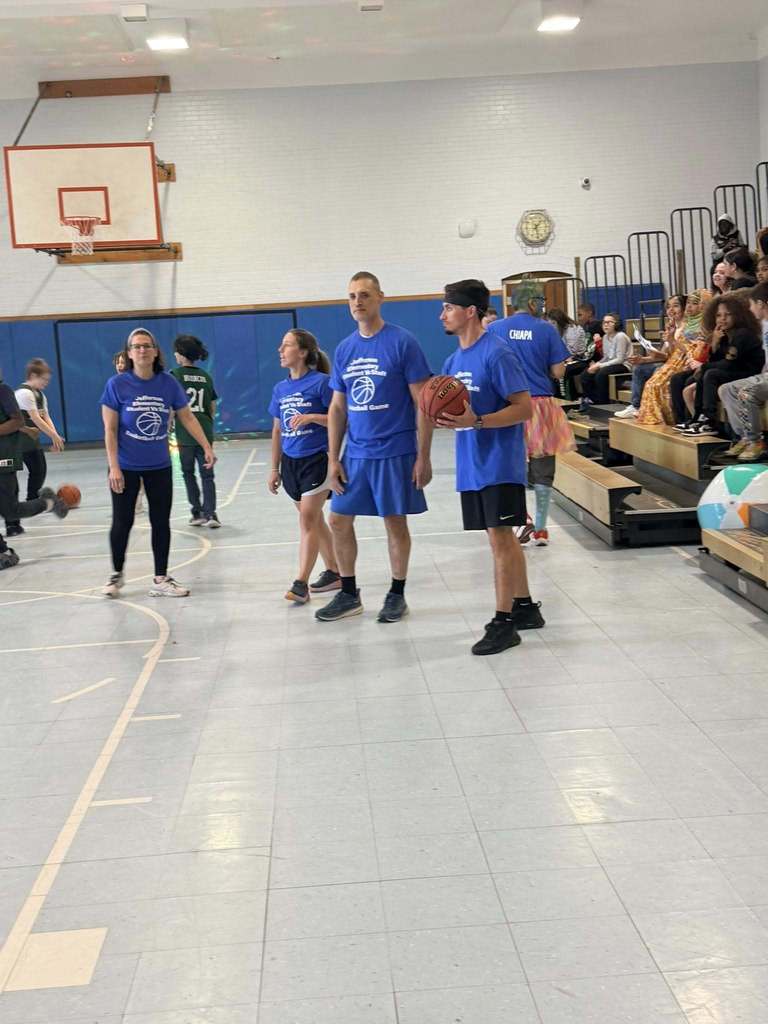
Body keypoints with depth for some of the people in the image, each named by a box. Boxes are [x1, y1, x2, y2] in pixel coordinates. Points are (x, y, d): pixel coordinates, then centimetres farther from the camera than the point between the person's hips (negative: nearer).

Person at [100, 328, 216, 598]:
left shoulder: (168, 383, -3)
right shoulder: (117, 384, -10)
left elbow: (187, 417, 6)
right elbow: (110, 429, -9)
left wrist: (207, 447, -1)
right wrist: (113, 467, -14)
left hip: (159, 466, 3)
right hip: (126, 467, -2)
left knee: (161, 522, 8)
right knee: (122, 522, 7)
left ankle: (161, 580, 19)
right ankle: (116, 574, 28)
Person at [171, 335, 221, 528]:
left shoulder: (175, 374, -5)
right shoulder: (205, 376, 8)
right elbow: (213, 407, 10)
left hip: (185, 434, -3)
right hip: (205, 433, 3)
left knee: (188, 473, 13)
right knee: (207, 474, 6)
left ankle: (197, 512, 14)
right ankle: (210, 514, -6)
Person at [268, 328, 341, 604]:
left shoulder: (321, 382, -10)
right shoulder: (280, 389, 9)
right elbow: (277, 431, 15)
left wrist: (311, 417, -25)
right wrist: (275, 468, 15)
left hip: (317, 459, -7)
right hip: (290, 462, 7)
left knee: (308, 520, -9)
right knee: (314, 520, 14)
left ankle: (301, 583, -8)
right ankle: (333, 573, 26)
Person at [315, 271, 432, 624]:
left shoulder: (402, 342, -8)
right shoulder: (344, 349, 7)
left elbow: (422, 403, -8)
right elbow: (337, 408, 12)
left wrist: (423, 455, -11)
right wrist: (333, 459, 6)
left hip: (395, 452, -5)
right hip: (355, 453, 5)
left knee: (395, 521, 5)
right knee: (339, 520, 7)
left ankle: (397, 594, 21)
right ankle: (349, 594, 22)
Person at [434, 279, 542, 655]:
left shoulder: (497, 353, -13)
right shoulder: (454, 360, 13)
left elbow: (524, 408, -17)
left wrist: (476, 421, -26)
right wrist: (446, 418, -3)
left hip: (499, 463, -9)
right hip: (472, 464, 9)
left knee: (499, 537, -7)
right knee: (503, 536, 15)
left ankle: (504, 622, -1)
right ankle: (525, 607, 26)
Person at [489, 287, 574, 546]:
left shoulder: (494, 329, 2)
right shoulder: (546, 329, -1)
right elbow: (558, 372, -1)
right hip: (540, 404, -1)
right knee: (542, 471, 8)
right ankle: (540, 529, 13)